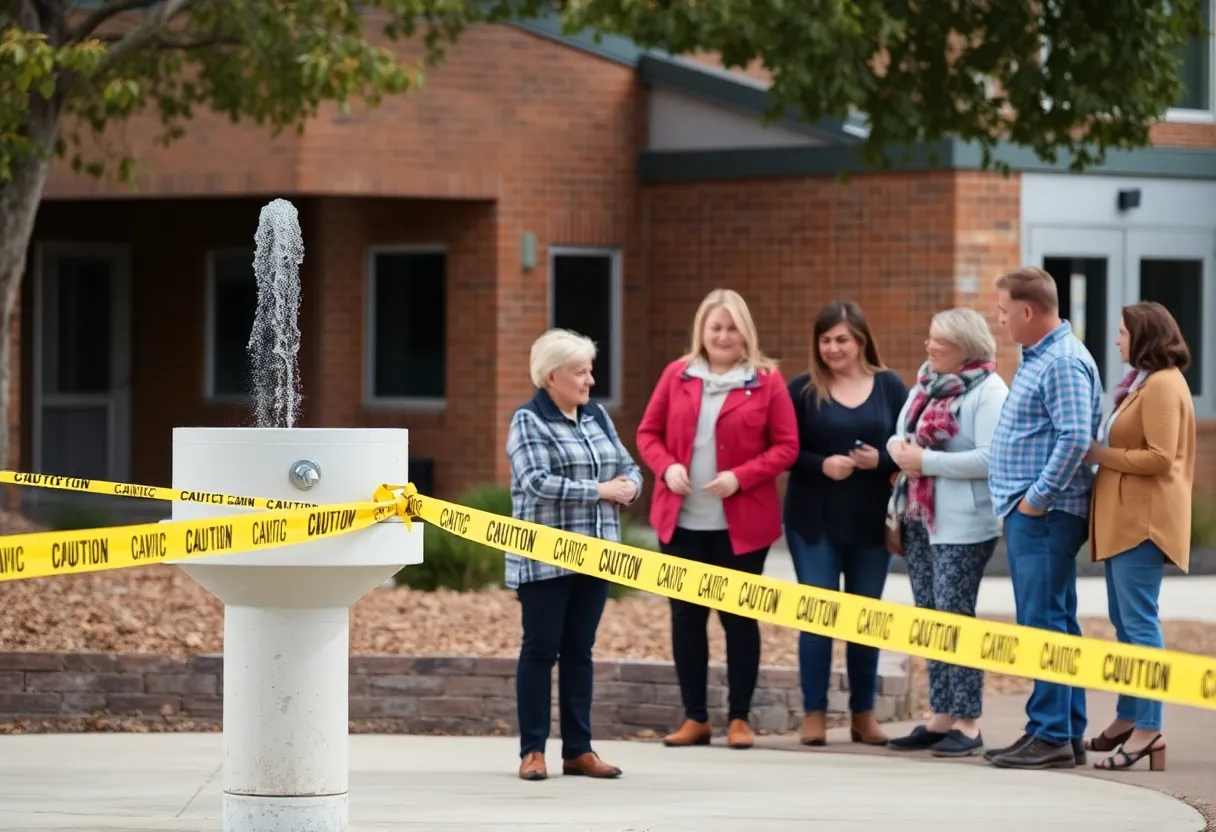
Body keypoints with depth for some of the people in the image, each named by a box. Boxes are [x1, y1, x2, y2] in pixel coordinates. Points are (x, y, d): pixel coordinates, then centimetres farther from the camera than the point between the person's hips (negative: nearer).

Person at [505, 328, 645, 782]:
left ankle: (578, 749, 13)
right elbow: (538, 483, -20)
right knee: (540, 650, -1)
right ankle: (532, 751, 4)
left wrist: (629, 485, -9)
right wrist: (600, 490, -17)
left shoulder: (596, 416, 13)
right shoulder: (528, 421, -7)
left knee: (580, 651, 9)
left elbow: (629, 467, 15)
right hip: (544, 560, -6)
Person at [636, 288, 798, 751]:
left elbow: (786, 446, -3)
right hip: (681, 520, 3)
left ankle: (739, 719, 12)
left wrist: (741, 477, -16)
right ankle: (695, 718, 14)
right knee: (686, 615, 6)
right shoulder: (677, 375, 6)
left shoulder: (766, 381, -1)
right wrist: (666, 467, -10)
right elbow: (648, 433, 9)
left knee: (739, 617, 3)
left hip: (742, 523, -3)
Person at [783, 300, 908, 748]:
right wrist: (822, 464, -19)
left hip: (870, 521, 2)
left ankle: (864, 714, 14)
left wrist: (880, 459, -15)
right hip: (814, 521, -1)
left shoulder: (889, 387, 4)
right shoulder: (802, 389, 0)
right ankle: (814, 713, 5)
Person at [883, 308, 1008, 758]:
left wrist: (926, 460, -20)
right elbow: (900, 435, 18)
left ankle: (968, 724, -3)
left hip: (962, 526, -8)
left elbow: (991, 459, -21)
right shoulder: (926, 383, 13)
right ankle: (941, 717, 16)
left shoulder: (988, 391, -12)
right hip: (919, 518, 8)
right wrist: (898, 448, -7)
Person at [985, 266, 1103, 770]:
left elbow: (1075, 438, -24)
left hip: (1043, 515, -11)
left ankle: (1052, 736, -9)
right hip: (1030, 510, 11)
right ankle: (1066, 733, 17)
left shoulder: (1063, 362, -15)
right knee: (1055, 624, 12)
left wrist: (1038, 497, -20)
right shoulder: (1041, 357, 18)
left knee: (1045, 624, -10)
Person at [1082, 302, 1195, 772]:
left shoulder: (1162, 386, -13)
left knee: (1139, 622, -11)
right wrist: (1103, 453, 8)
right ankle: (1128, 718, 21)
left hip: (1143, 520, -11)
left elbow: (1160, 458, -21)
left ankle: (1148, 729, -12)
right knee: (1124, 622, 14)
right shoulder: (1142, 382, 19)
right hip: (1124, 517, 11)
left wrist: (1102, 455, -14)